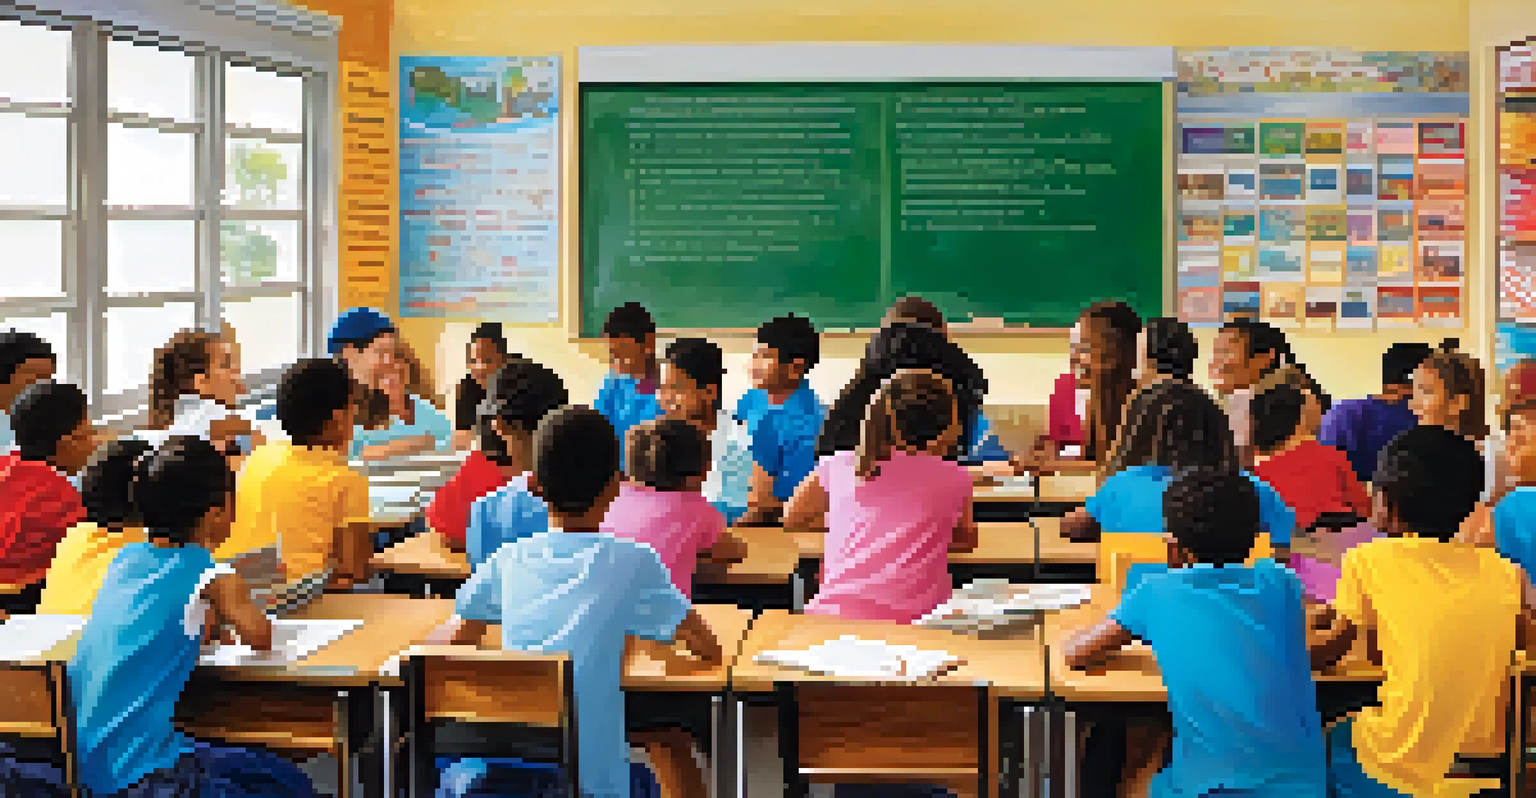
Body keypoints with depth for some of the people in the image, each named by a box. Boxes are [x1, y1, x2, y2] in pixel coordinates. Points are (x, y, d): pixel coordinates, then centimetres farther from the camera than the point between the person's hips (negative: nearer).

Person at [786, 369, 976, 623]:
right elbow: (966, 539, 24)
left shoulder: (840, 465, 9)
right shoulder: (955, 478, 5)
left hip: (831, 613, 2)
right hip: (908, 624, -2)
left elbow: (791, 518, 25)